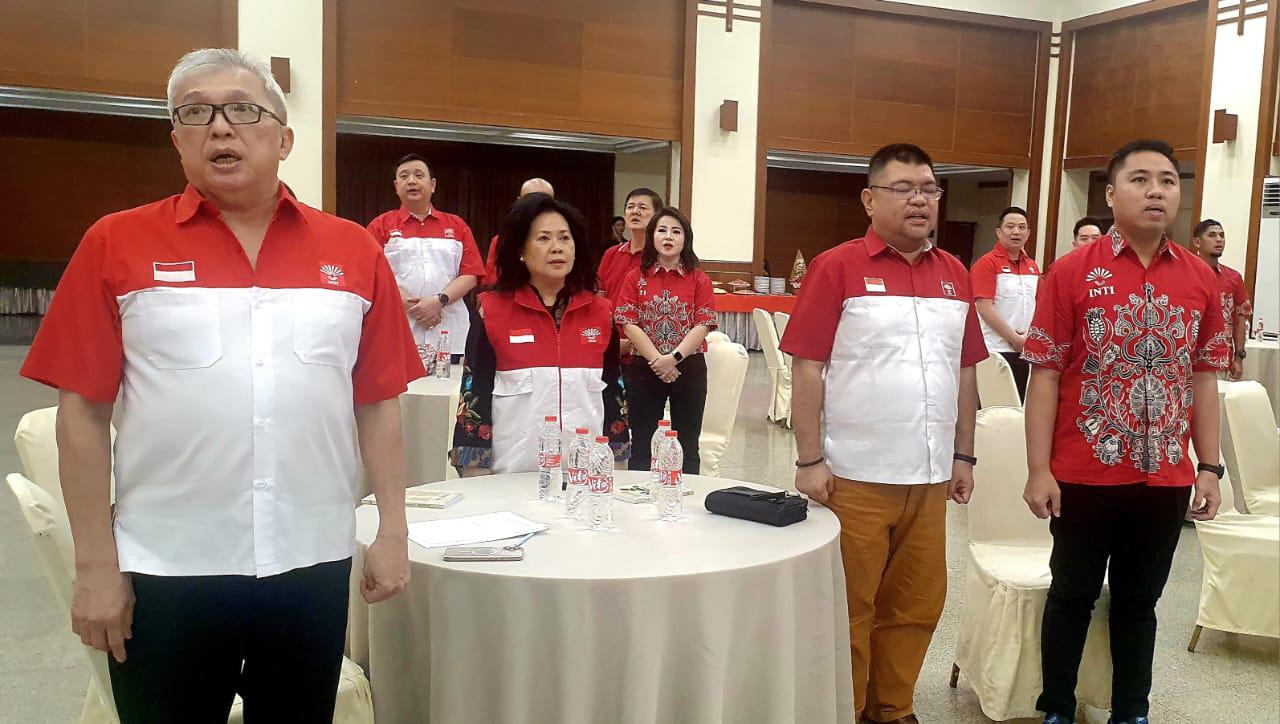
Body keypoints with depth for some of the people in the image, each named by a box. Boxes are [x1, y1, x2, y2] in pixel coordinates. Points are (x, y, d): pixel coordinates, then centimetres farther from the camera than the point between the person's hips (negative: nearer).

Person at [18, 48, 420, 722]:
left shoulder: (352, 251, 2)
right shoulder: (117, 244, -2)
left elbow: (378, 403, 4)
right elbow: (83, 411, -2)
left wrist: (393, 530, 3)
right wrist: (96, 565, -3)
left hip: (313, 564, 2)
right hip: (166, 569, -1)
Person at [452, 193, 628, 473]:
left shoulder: (600, 311, 3)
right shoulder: (491, 310, -4)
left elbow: (612, 391, 9)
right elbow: (474, 394, -3)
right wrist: (477, 479, -6)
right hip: (514, 474, -2)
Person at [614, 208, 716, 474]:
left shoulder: (699, 279, 3)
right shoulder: (636, 278, 4)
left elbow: (703, 324, -6)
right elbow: (629, 324, -5)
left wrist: (674, 357, -19)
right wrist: (657, 360, -16)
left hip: (689, 368, 0)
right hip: (644, 369, 0)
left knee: (687, 445, 7)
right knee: (642, 444, 8)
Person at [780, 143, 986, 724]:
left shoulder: (955, 275, 10)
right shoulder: (837, 268, -7)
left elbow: (965, 371, 14)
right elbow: (807, 369, -9)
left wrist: (963, 456, 13)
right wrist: (810, 460, -12)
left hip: (930, 476, 5)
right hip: (855, 475, -5)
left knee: (917, 606, 15)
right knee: (849, 608, 7)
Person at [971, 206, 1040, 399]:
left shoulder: (1033, 266, 14)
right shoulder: (987, 264, -6)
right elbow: (985, 309, -13)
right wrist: (1014, 338, -12)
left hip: (1027, 351, 6)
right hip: (997, 351, -6)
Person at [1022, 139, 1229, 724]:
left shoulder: (1200, 278, 3)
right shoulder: (1072, 272, -8)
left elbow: (1203, 379, 8)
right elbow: (1045, 375, -9)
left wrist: (1209, 466, 5)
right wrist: (1038, 469, -12)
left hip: (1166, 477, 3)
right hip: (1085, 473, -3)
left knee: (1139, 601, 16)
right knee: (1073, 596, 11)